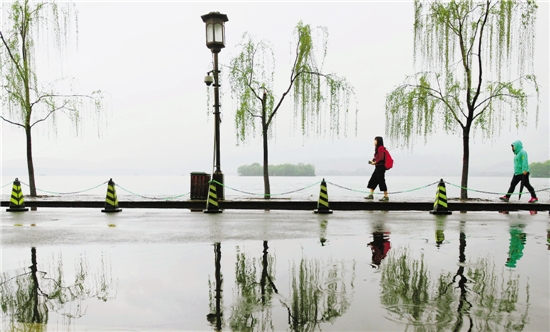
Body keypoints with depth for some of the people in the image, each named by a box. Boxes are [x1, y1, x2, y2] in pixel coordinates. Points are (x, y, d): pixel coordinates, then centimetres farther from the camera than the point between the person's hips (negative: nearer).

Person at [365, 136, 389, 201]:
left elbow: (381, 158, -20)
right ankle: (371, 195, 17)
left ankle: (386, 196, 1)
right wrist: (372, 161, 5)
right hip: (378, 167, 10)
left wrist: (375, 162, -14)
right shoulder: (378, 148, 15)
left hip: (380, 167, -10)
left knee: (381, 181, -6)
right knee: (372, 180, 11)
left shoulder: (381, 148, -15)